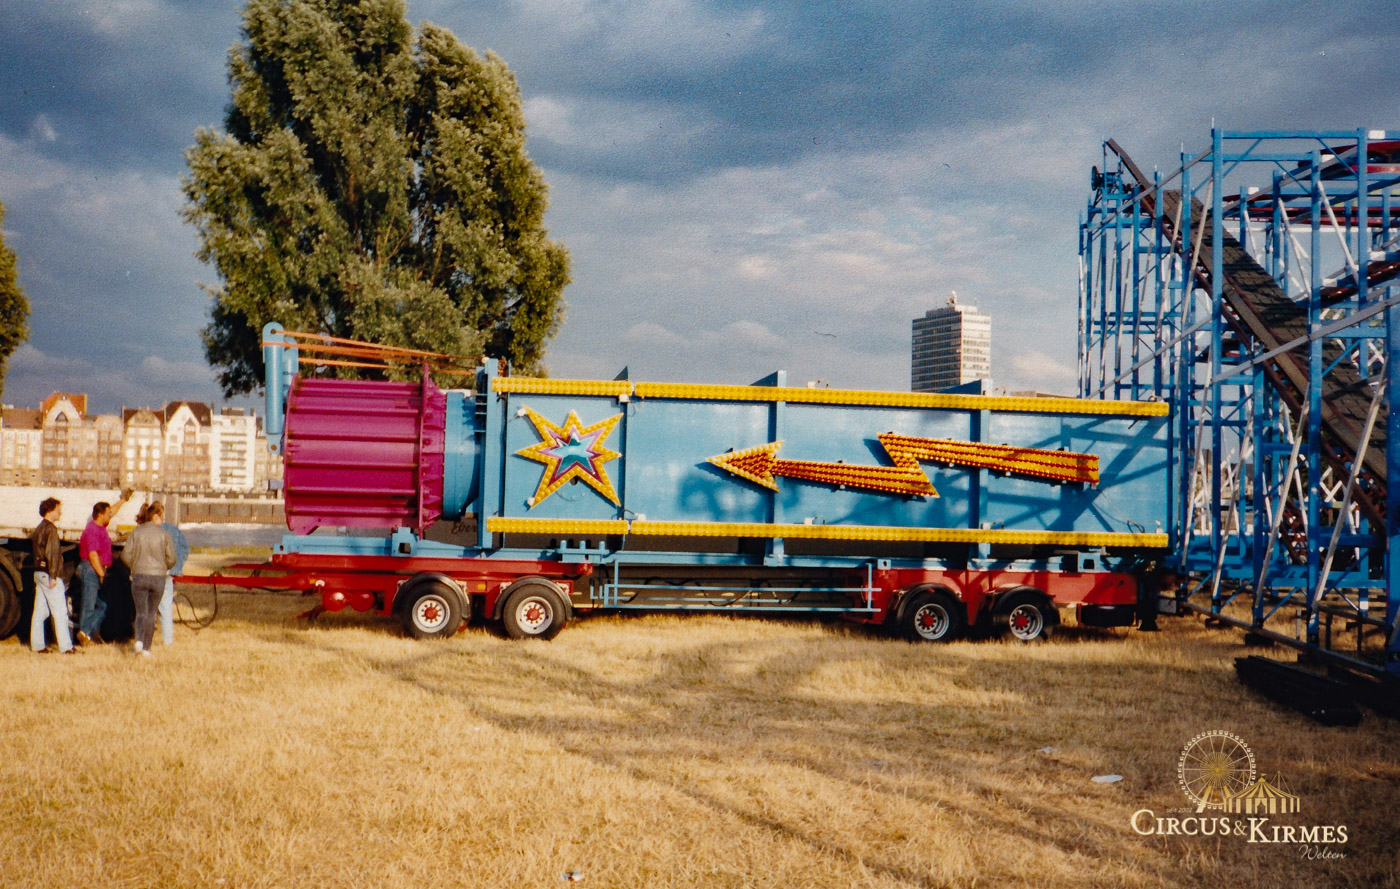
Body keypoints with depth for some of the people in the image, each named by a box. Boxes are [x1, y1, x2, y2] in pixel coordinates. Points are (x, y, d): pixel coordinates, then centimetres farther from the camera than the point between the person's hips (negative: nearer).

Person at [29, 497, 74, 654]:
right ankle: (65, 647, -8)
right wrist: (53, 576, -22)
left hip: (38, 573, 9)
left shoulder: (39, 528, 16)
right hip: (48, 574, -9)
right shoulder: (51, 529, -14)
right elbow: (51, 553, -20)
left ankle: (37, 644, 14)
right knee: (60, 611, -7)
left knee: (40, 611, 11)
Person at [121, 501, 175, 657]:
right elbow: (171, 559, -2)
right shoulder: (164, 534, -4)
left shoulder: (136, 533, -2)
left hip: (139, 576, 0)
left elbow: (126, 555, -2)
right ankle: (147, 647, 12)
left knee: (141, 612, 7)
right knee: (151, 613, 11)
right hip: (158, 577, 0)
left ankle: (139, 640, -16)